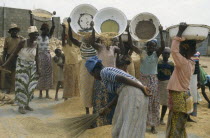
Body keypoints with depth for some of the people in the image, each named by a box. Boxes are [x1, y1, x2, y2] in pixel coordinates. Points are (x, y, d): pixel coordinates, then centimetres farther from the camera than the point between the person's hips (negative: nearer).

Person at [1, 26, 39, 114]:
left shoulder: (36, 44, -2)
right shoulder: (22, 43, -14)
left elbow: (36, 58, 5)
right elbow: (14, 54, -11)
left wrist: (37, 69, 5)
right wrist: (5, 64, -15)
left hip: (32, 67, 5)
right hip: (22, 66, -4)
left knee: (30, 86, 6)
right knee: (22, 86, -6)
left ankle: (26, 104, 18)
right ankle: (20, 106, 0)